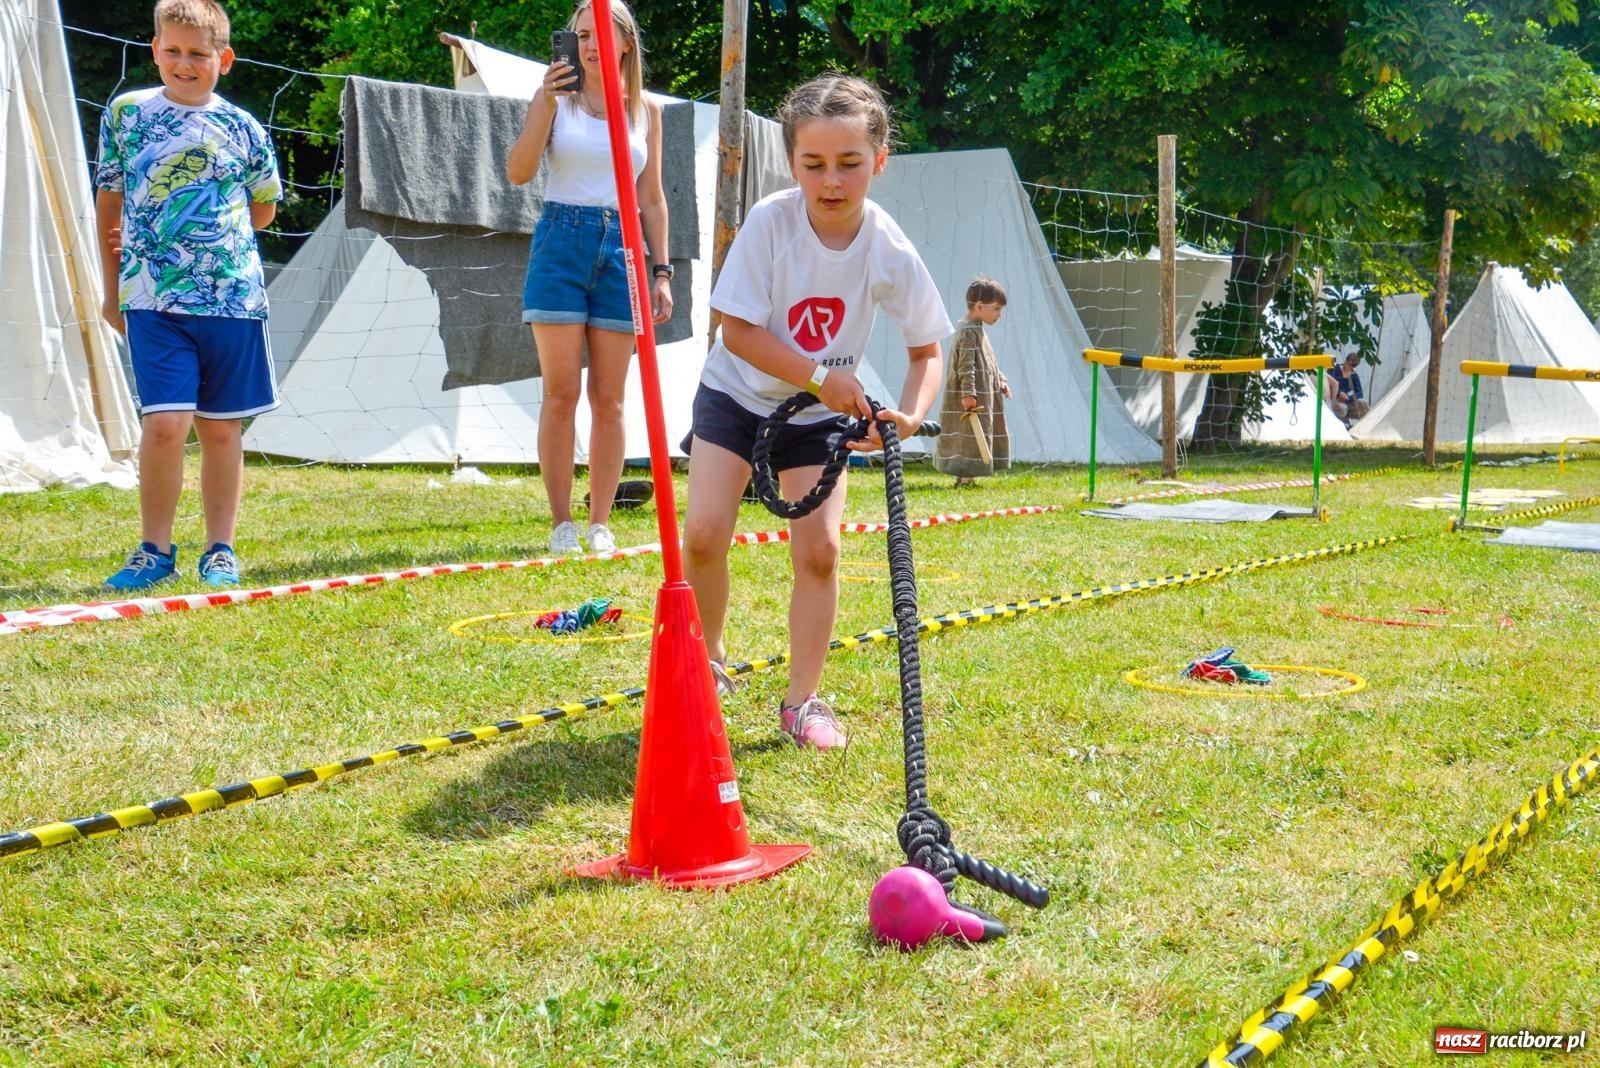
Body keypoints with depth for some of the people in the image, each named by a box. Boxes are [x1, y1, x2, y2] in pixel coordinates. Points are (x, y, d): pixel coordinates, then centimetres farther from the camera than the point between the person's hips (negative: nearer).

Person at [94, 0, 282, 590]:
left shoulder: (243, 128, 6)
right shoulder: (126, 113, 6)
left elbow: (262, 209, 18)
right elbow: (108, 203, 13)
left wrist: (203, 237, 7)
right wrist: (111, 288, 14)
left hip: (233, 298, 1)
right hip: (152, 299, -1)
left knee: (221, 428, 7)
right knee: (164, 423, -10)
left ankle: (220, 550, 18)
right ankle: (154, 550, 5)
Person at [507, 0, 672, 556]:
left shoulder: (646, 110, 10)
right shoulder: (557, 98, 3)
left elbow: (652, 199, 13)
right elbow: (518, 172, -8)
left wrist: (661, 271, 7)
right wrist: (546, 103, -16)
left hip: (621, 246, 2)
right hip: (561, 242, -2)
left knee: (609, 398, 3)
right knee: (561, 393, -3)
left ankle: (600, 522, 8)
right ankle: (562, 522, 2)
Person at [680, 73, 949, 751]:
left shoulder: (890, 252, -20)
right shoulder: (769, 222, -25)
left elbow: (926, 348, -9)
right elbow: (738, 331, -21)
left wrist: (910, 415, -27)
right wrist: (819, 376, -30)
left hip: (823, 414, 1)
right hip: (738, 391, -1)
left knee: (819, 549, -8)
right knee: (703, 534, -12)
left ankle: (802, 700, 7)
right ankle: (708, 663, 14)